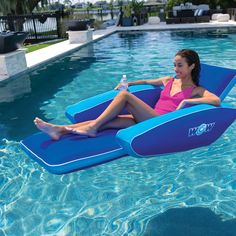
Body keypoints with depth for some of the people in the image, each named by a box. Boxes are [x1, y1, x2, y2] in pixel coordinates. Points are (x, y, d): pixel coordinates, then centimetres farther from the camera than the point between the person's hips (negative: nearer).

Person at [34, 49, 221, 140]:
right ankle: (59, 130, -22)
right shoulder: (168, 80, 23)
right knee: (108, 121, -16)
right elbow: (147, 81, 38)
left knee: (125, 95, -23)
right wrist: (128, 83, 25)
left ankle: (92, 128, -20)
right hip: (150, 120, 6)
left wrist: (187, 101, -19)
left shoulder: (196, 90, 7)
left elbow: (217, 101, -12)